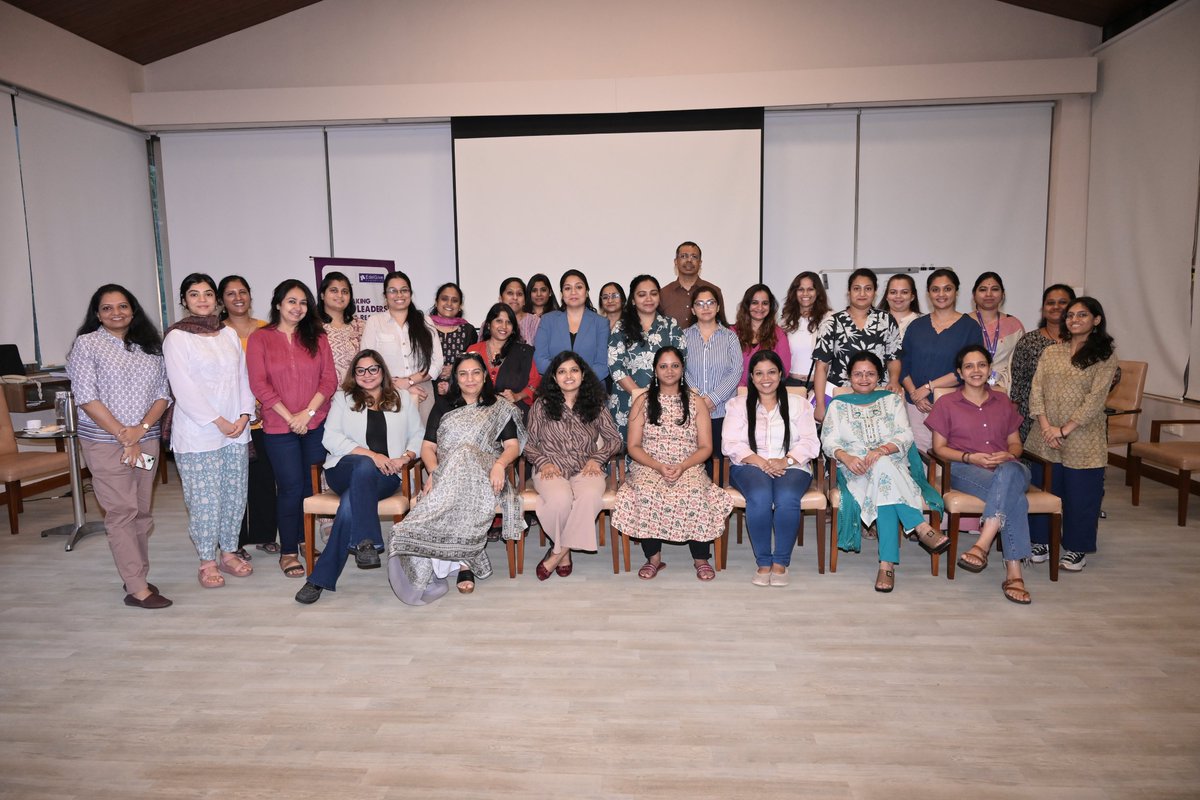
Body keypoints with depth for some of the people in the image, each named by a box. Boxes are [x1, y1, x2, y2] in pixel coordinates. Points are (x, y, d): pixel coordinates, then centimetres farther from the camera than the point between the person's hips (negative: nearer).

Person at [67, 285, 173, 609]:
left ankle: (137, 576, 20)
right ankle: (137, 589, -1)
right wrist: (123, 436, -12)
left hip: (147, 440, 4)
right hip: (105, 442, -4)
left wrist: (141, 428, -10)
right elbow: (86, 398, -9)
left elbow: (164, 394, 6)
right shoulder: (86, 344, -2)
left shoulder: (150, 347, 10)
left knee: (142, 511, 8)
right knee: (121, 512, -4)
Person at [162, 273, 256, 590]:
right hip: (197, 434, -5)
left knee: (235, 495, 10)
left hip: (236, 431, 5)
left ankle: (228, 553, 24)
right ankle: (208, 563, 14)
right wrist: (219, 421, -14)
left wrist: (244, 415, -3)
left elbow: (243, 376, 10)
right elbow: (183, 388, -12)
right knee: (204, 500, 0)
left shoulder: (229, 334, 12)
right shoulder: (177, 337, -5)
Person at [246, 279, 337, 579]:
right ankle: (288, 551, 14)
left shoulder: (317, 338, 8)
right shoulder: (260, 338, 1)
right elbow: (259, 384, -5)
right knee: (290, 487, 0)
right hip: (279, 427, -2)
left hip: (316, 424, 2)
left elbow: (329, 380, 2)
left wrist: (307, 413, -10)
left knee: (312, 484, 7)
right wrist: (290, 417, -11)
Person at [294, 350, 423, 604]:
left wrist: (406, 457, -7)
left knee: (350, 503, -32)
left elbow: (418, 435, 16)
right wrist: (372, 455, -12)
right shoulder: (343, 398, 16)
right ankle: (366, 542, -42)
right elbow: (331, 438, 1)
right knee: (365, 465, -39)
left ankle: (321, 578, -30)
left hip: (386, 476, 1)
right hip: (345, 470, -1)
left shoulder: (403, 399, 20)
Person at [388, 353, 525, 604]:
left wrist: (500, 464, -15)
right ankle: (464, 563, -39)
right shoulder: (442, 410, 25)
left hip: (482, 474, -1)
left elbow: (513, 446, 8)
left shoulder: (500, 410, 21)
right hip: (446, 474, 1)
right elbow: (427, 447, 13)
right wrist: (434, 472, -9)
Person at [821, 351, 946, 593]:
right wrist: (846, 457, -22)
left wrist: (882, 449, -20)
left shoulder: (892, 400, 20)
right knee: (883, 471, -38)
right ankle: (922, 529, -42)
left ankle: (887, 563, -43)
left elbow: (905, 435, 3)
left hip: (894, 465, 1)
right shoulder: (838, 405, 18)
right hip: (855, 470, -1)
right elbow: (828, 440, 2)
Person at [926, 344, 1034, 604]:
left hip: (1008, 467, 3)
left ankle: (982, 545, -45)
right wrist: (970, 457, -12)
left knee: (1008, 473, -40)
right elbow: (939, 447, 6)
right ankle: (1013, 572, -38)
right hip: (966, 471, -2)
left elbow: (1015, 443, 21)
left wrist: (1008, 455, -4)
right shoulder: (946, 404, 11)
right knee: (1013, 496, -36)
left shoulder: (1003, 402, 22)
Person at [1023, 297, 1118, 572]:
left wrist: (1065, 430, -15)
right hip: (1046, 435, 3)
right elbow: (1036, 390, 2)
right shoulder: (1051, 351, 9)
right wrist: (1045, 426, -11)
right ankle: (1042, 541, 23)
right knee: (1043, 489, 9)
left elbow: (1095, 399, -10)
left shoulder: (1105, 355, -2)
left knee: (1081, 493, 5)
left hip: (1083, 439, -3)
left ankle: (1077, 548, 20)